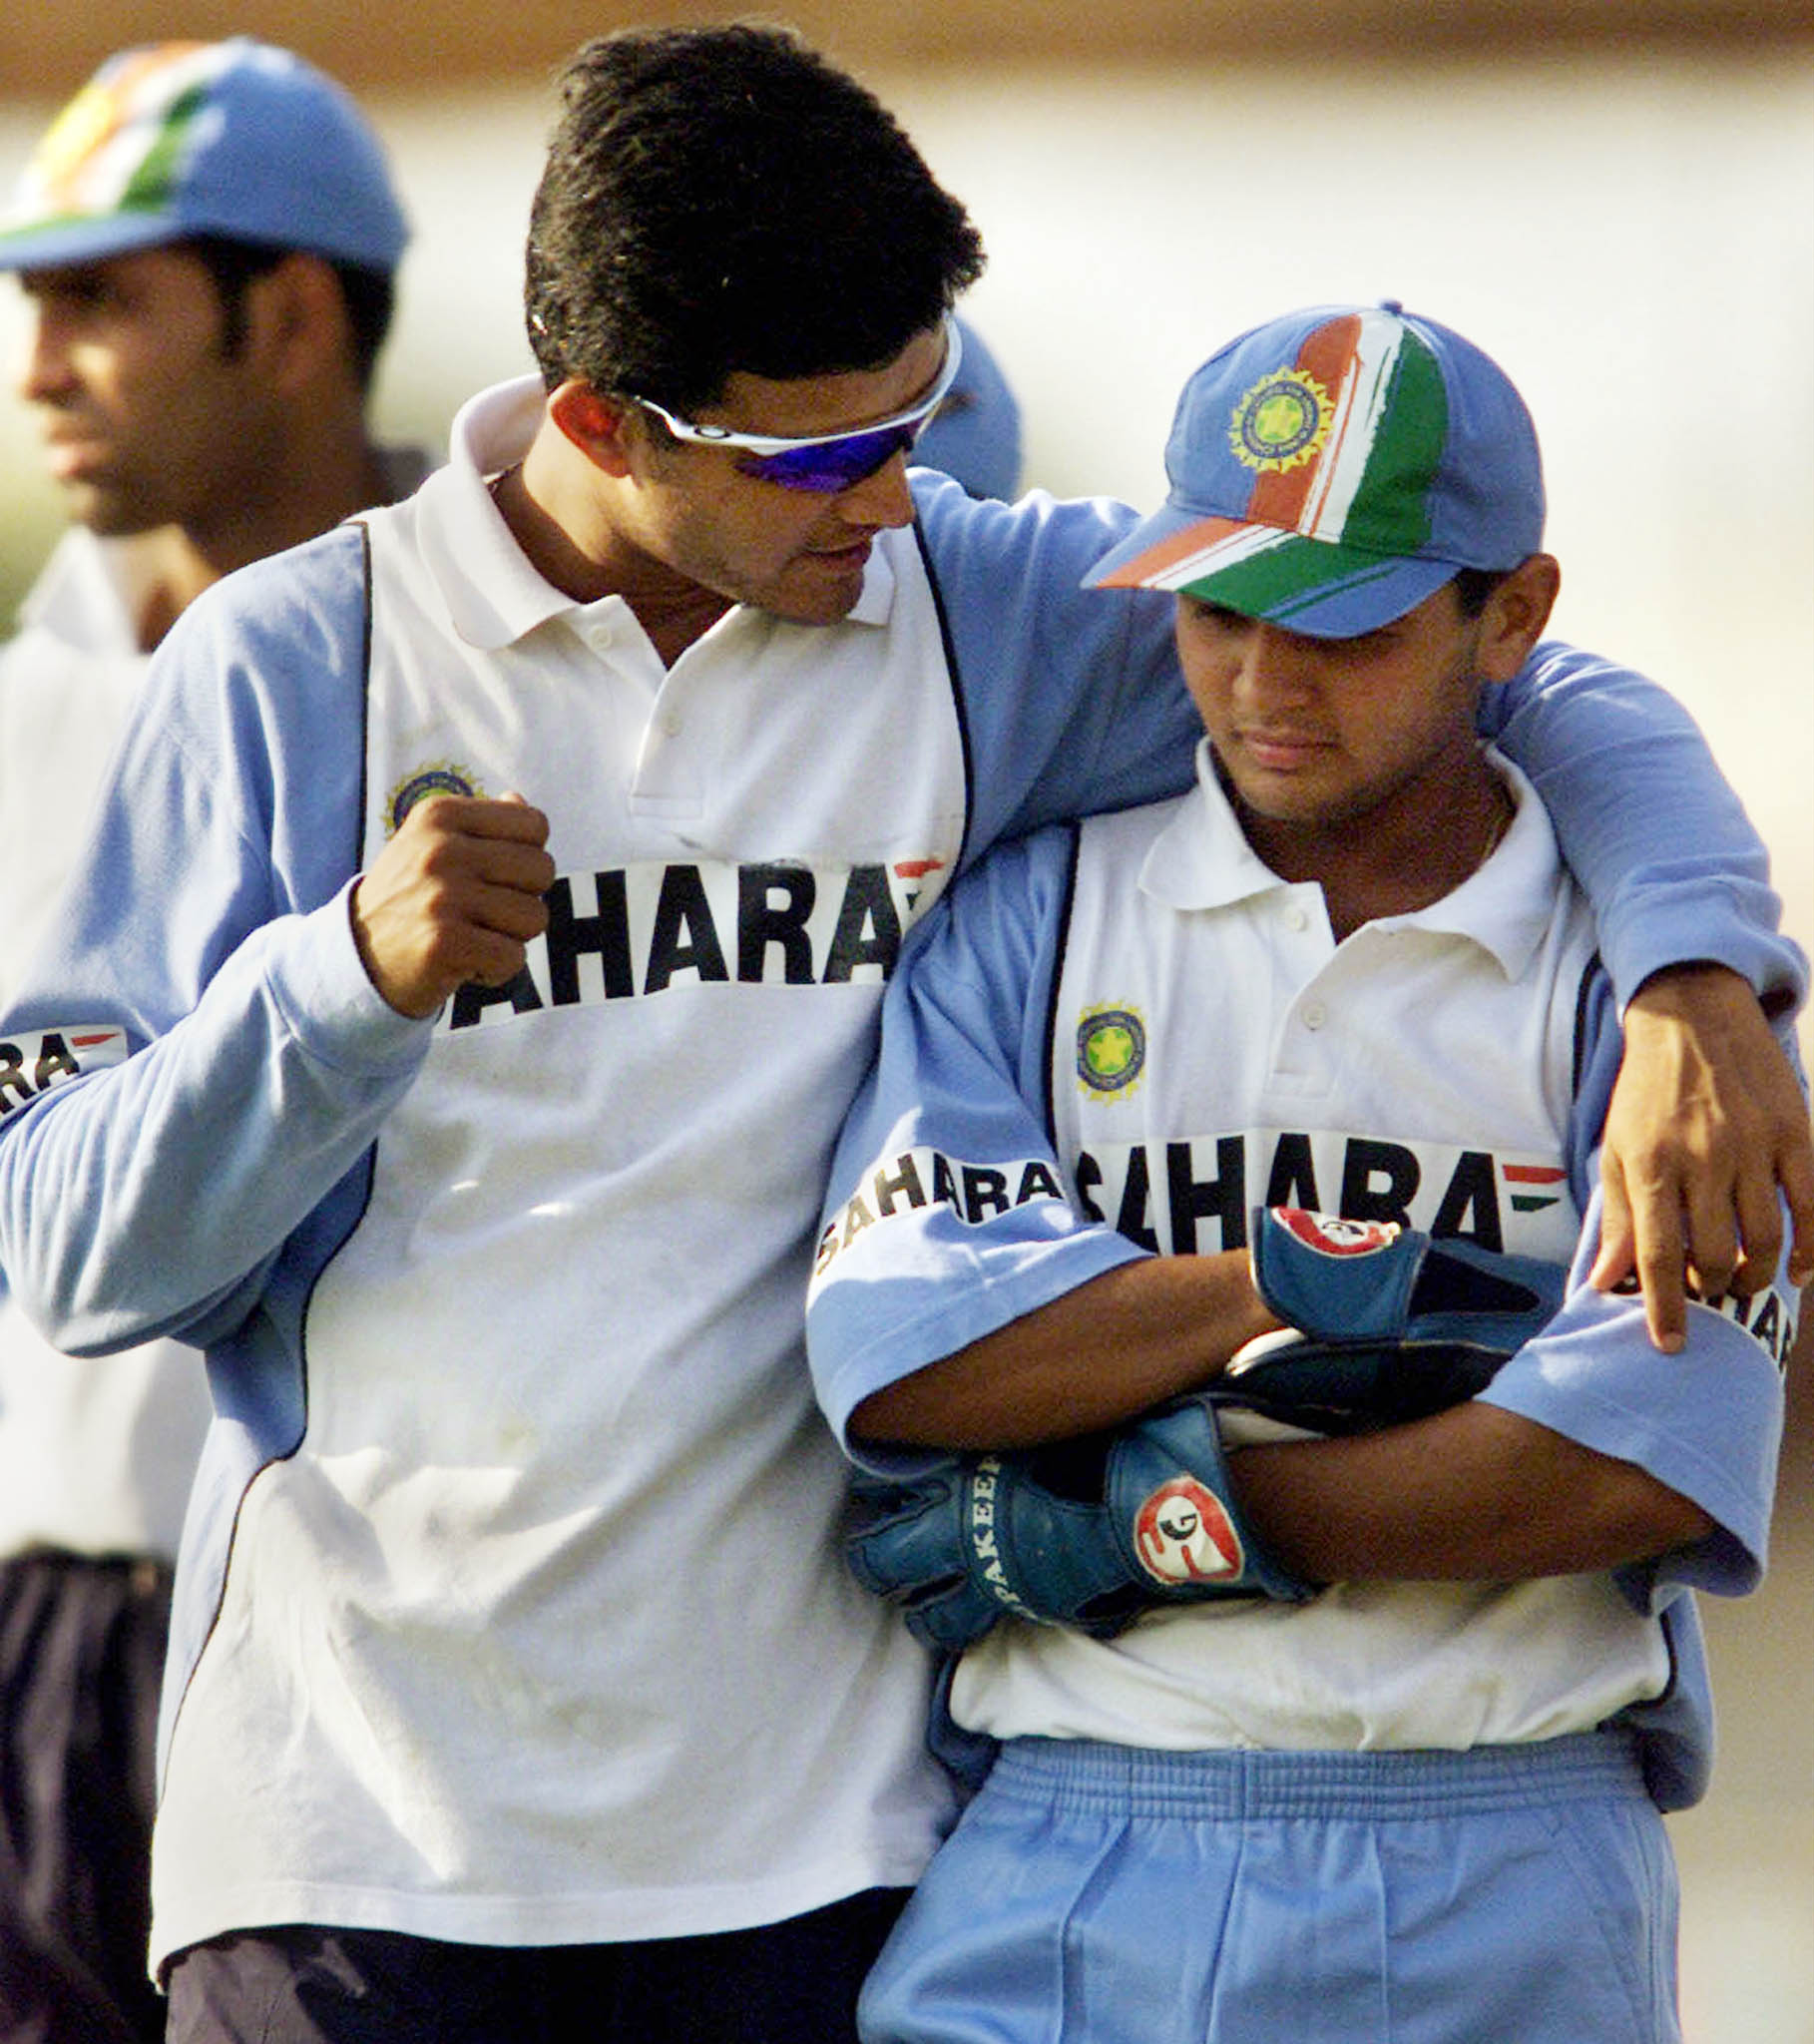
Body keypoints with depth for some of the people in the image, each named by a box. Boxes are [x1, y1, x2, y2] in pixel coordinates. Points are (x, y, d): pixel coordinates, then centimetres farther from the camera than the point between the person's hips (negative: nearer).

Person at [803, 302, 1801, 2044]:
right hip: (1065, 1864, 1)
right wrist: (1327, 1283, -8)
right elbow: (897, 1354, -5)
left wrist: (1164, 1516, -10)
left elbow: (1653, 1466, -9)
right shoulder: (1030, 918, 10)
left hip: (1505, 1897, -1)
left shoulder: (1632, 961, 5)